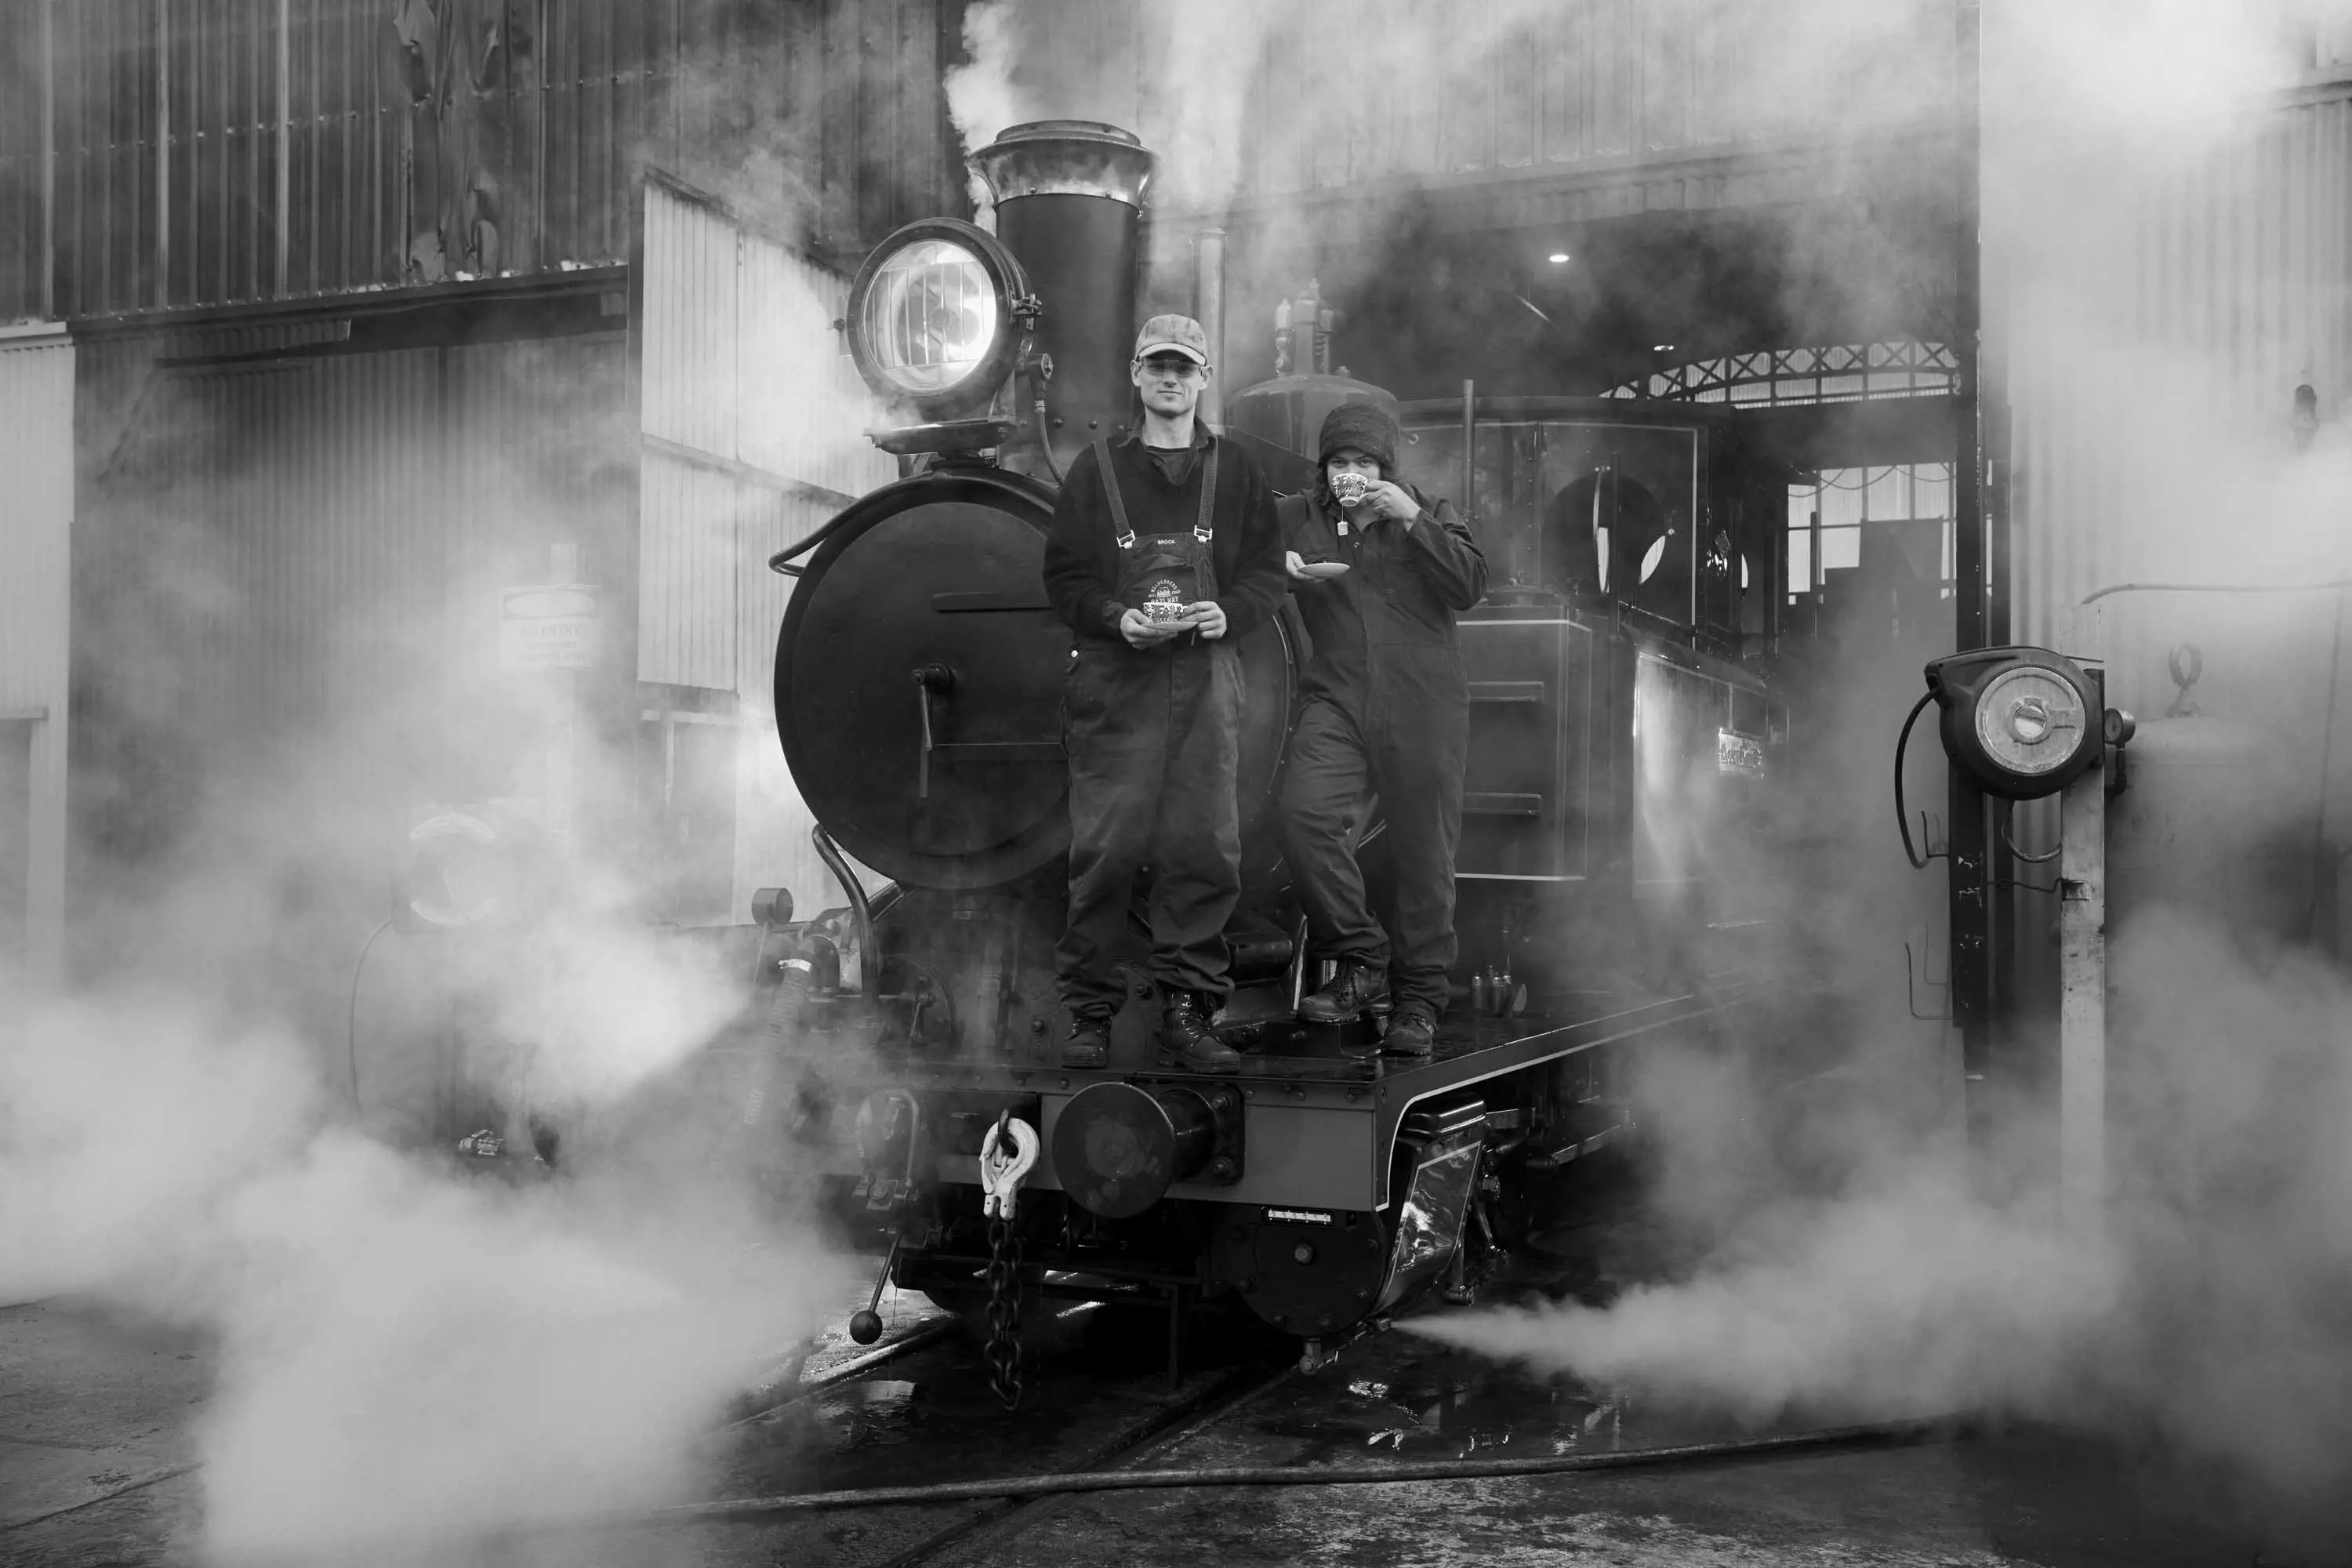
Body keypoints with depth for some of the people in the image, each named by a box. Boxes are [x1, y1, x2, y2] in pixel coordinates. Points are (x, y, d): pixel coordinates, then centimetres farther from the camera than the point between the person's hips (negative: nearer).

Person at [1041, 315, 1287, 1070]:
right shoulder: (1097, 469, 9)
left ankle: (1189, 1008, 10)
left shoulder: (1236, 472, 13)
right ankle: (1088, 1012, 5)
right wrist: (1118, 618, -12)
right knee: (1106, 847, -5)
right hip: (1113, 678, -2)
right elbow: (1063, 577, 5)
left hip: (1205, 681, 2)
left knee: (1205, 849, -1)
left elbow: (1267, 574, 12)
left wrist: (1227, 613, -8)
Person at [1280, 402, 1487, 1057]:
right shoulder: (1298, 518, 14)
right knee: (1305, 812, -24)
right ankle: (1360, 961, -8)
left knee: (1424, 854, 0)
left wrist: (1411, 520, -10)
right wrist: (1282, 574, -4)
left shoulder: (1428, 515, 12)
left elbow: (1470, 586, -2)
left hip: (1423, 707, -1)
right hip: (1337, 702, 1)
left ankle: (1419, 998, 16)